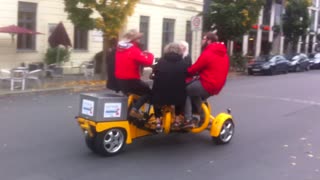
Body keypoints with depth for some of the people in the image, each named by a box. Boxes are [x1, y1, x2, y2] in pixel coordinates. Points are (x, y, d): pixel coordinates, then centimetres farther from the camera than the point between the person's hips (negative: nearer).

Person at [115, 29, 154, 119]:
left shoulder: (119, 48, 9)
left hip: (119, 80, 8)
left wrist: (143, 54, 9)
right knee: (148, 92, 6)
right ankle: (134, 109, -8)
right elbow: (148, 62, -23)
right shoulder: (133, 50, -16)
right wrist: (149, 54, -2)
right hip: (130, 81, -8)